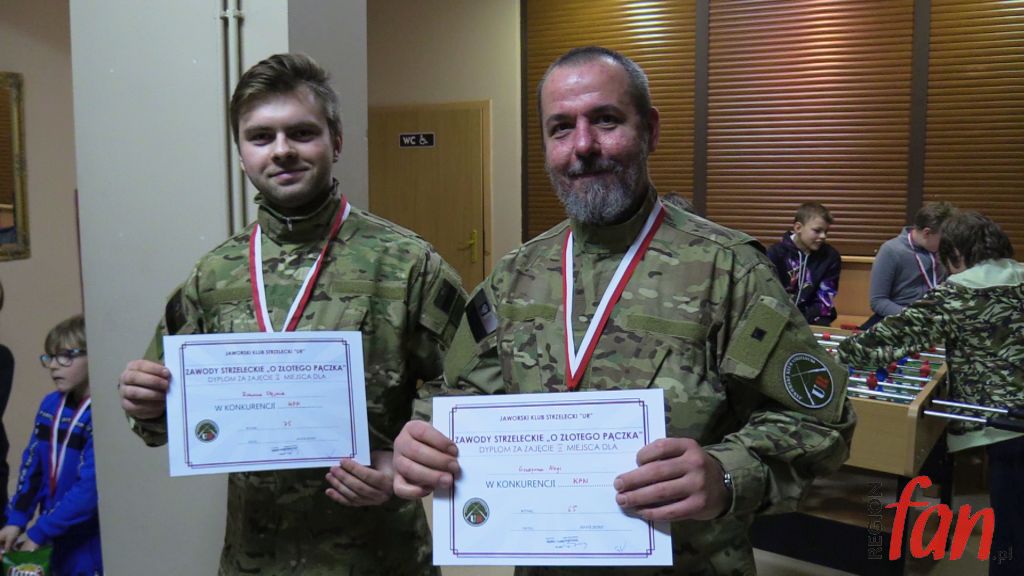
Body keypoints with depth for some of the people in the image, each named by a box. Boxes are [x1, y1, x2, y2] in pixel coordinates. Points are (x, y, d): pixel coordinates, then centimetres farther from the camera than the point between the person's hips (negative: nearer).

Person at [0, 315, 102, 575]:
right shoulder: (50, 405, 4)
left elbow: (90, 488, -22)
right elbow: (32, 467, 10)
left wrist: (38, 533, -17)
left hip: (91, 544, -6)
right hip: (54, 539, 6)